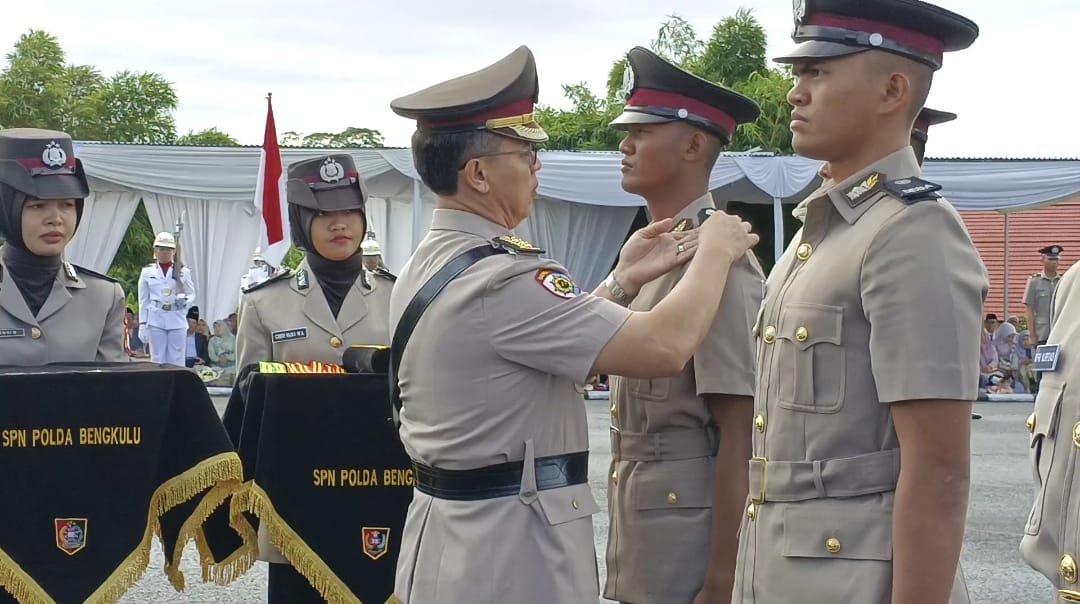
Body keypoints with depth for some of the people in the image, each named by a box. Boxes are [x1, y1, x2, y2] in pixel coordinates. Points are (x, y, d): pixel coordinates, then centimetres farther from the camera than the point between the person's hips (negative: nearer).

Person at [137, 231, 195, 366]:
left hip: (177, 321, 0)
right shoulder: (147, 272, 7)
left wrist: (184, 300, -14)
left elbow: (192, 295, 10)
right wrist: (142, 325, 2)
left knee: (176, 360, 0)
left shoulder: (183, 272, 6)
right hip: (156, 321, 0)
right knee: (158, 360, 2)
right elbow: (143, 301, 8)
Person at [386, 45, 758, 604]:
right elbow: (664, 348, -23)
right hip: (513, 550, -10)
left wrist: (623, 280, 11)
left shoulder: (424, 267, 8)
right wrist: (716, 252, -8)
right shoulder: (500, 280, -22)